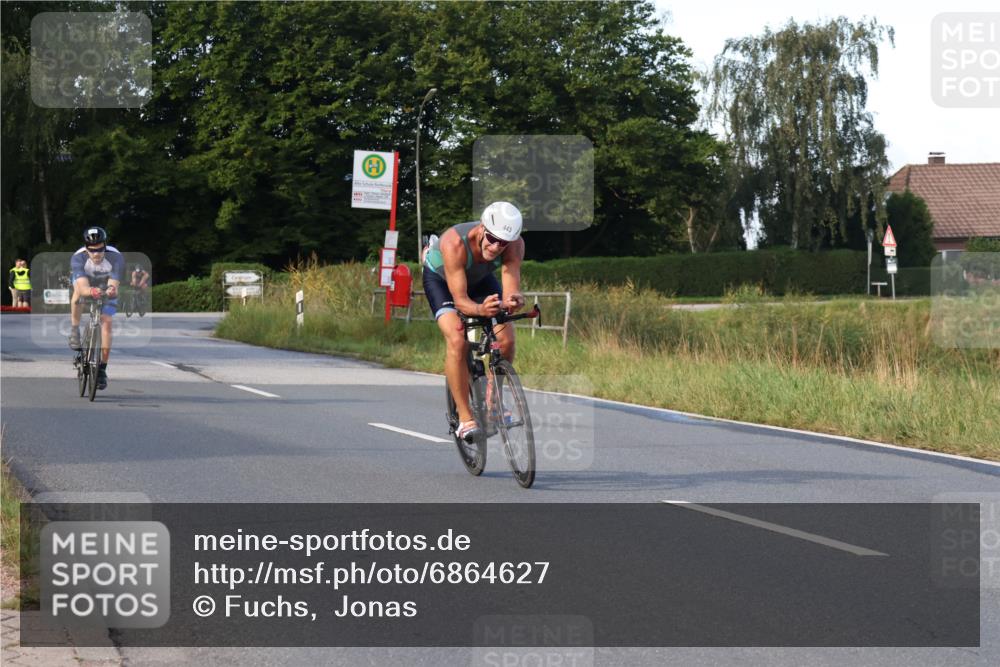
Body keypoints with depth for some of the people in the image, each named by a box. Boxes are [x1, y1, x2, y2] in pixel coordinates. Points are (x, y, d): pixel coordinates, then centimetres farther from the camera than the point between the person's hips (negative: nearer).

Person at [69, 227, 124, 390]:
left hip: (106, 291, 0)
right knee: (78, 292, -36)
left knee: (106, 322, -17)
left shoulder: (115, 258, -33)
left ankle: (102, 369, -8)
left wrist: (112, 290, -66)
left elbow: (114, 284, -43)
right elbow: (82, 286, -48)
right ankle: (74, 330, -16)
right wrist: (90, 291, -70)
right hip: (86, 285, 0)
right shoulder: (78, 258, -35)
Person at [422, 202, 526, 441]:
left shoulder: (515, 244, -32)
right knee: (457, 340, -25)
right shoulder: (455, 243, -42)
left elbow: (510, 292, -36)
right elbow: (460, 300, -41)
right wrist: (480, 310, -61)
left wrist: (512, 302, -60)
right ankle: (465, 417, -16)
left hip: (479, 278, 4)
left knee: (506, 339, -14)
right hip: (440, 277, -4)